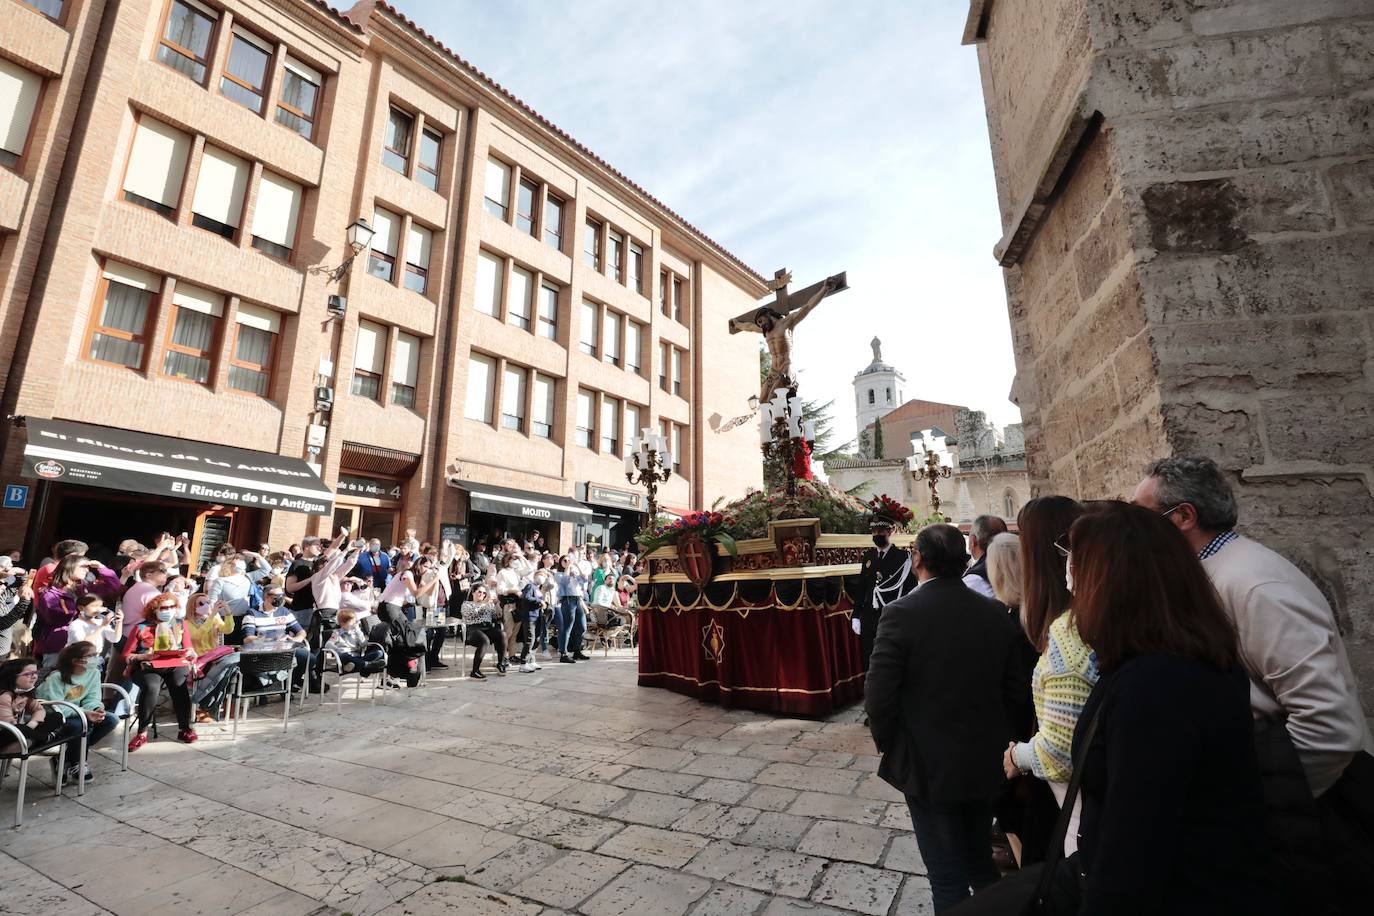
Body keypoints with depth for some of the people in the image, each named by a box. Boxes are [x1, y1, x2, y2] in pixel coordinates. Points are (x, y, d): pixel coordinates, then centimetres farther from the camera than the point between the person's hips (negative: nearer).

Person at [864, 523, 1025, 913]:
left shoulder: (903, 612, -22)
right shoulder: (995, 612, -5)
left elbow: (878, 695, -21)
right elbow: (1014, 687, 2)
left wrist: (887, 744, -3)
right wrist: (992, 735, 15)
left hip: (928, 764, -5)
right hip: (985, 762, 5)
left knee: (948, 875, 12)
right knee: (981, 864, 26)